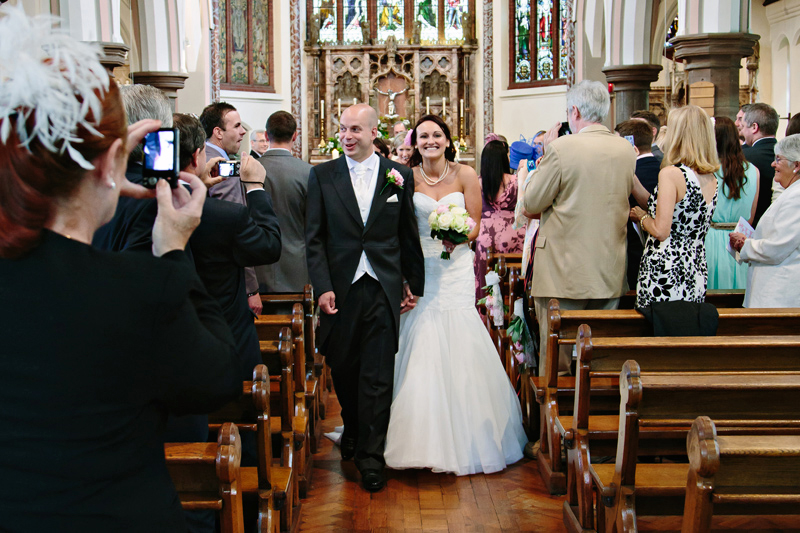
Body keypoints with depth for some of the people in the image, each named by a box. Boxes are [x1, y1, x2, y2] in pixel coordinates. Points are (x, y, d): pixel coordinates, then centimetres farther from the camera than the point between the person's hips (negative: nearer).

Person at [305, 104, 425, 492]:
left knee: (377, 376, 0)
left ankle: (370, 455, 11)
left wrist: (414, 282, 11)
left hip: (383, 289, -1)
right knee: (343, 369, 13)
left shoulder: (399, 175, 4)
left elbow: (408, 235, 9)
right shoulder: (322, 175, 3)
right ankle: (352, 430, 38)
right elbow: (314, 238, 0)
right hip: (340, 288, 1)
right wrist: (322, 287, -8)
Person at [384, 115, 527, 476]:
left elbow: (475, 225, 1)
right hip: (419, 268, 0)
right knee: (421, 350, -2)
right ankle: (424, 438, 11)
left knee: (459, 348, -3)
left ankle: (463, 440, 12)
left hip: (456, 268, 0)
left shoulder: (465, 175, 2)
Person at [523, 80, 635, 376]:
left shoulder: (561, 148, -14)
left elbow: (531, 204, -7)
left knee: (555, 354, 3)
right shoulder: (627, 150, 4)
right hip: (609, 272, 6)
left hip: (563, 272, -5)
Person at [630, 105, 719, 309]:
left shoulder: (671, 173, -14)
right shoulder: (712, 179, 9)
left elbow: (660, 231, -19)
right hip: (696, 276, 8)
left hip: (665, 277, -7)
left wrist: (641, 216, 3)